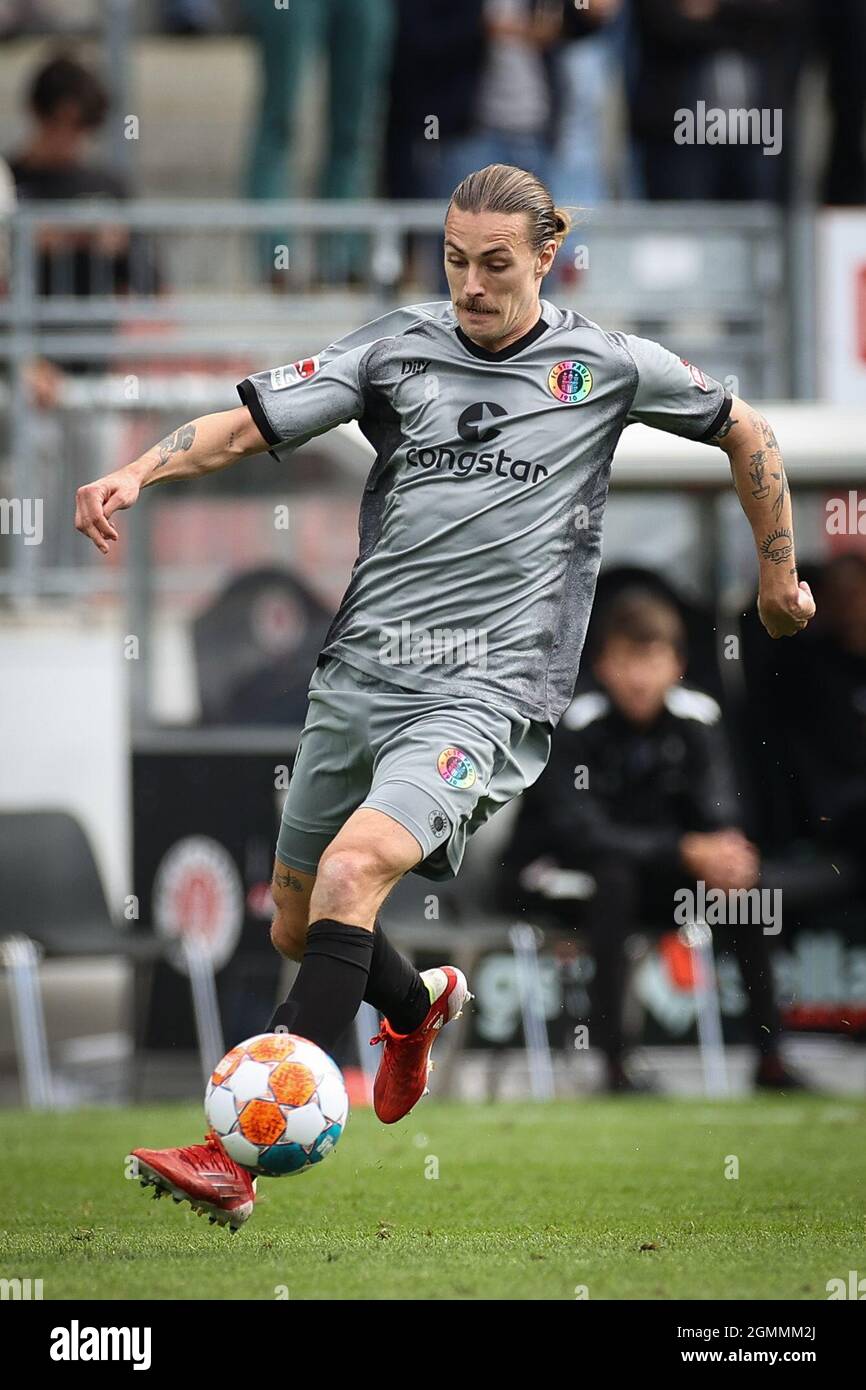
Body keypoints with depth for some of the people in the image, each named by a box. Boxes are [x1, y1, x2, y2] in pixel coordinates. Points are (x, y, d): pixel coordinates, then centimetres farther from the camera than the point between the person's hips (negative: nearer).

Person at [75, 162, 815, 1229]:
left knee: (351, 874, -27)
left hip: (485, 694, -5)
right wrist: (138, 472, -19)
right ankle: (418, 1009, 52)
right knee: (297, 930, 15)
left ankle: (235, 1159, -31)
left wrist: (779, 572, 24)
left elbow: (745, 432, 18)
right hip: (357, 673, 5)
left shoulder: (606, 366, 3)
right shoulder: (399, 346, 7)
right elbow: (251, 421, -2)